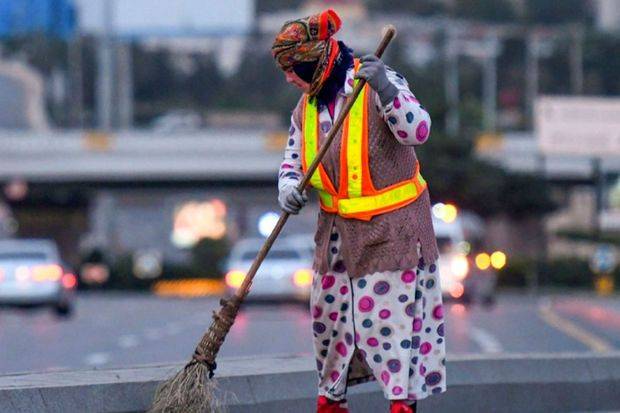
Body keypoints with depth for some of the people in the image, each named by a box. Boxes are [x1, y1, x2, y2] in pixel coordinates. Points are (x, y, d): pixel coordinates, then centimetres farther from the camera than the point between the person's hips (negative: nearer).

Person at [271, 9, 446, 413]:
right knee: (330, 311, 11)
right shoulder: (306, 108, 6)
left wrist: (386, 91, -44)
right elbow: (293, 160, 13)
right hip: (337, 228, 7)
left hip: (390, 226, -7)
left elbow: (417, 130, -28)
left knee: (391, 311, -8)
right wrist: (289, 188, -10)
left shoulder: (379, 87, -15)